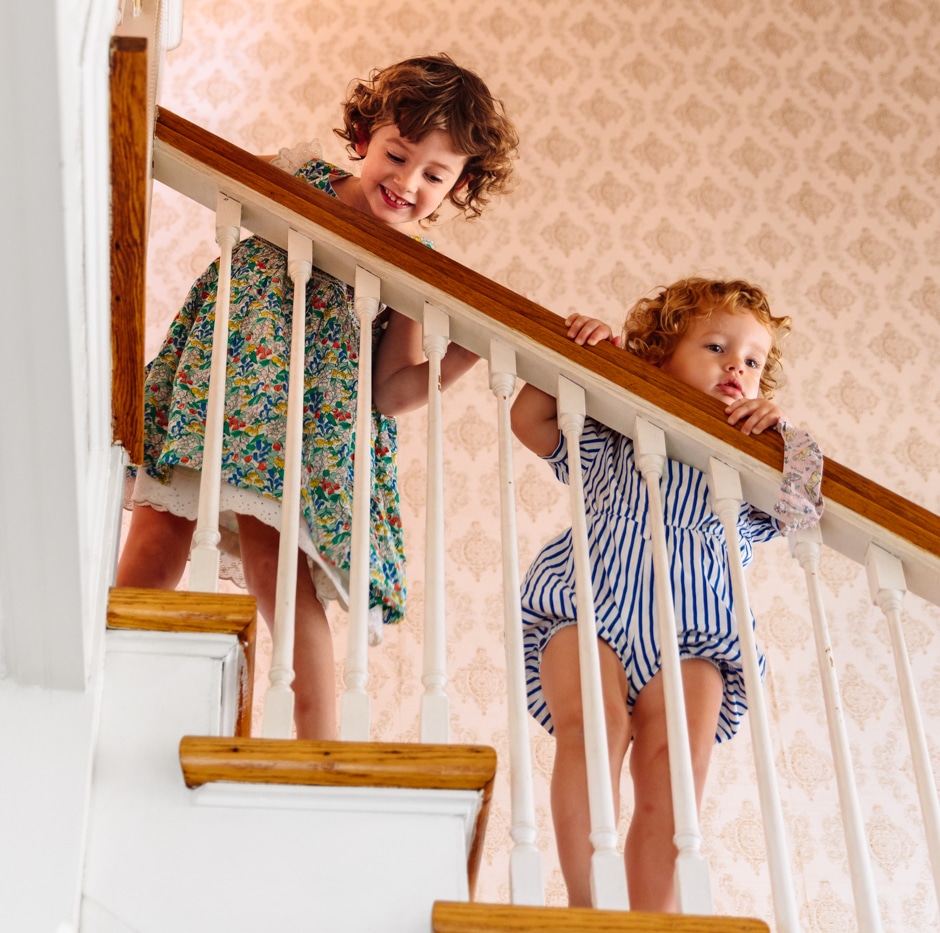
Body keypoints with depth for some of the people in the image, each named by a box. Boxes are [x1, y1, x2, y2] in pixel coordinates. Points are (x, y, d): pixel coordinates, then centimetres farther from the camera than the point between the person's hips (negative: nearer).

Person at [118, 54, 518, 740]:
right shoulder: (299, 172, 4)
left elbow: (392, 390, -4)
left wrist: (470, 350, -15)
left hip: (305, 426, -2)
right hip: (212, 376, 3)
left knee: (279, 575, -15)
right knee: (156, 541, 0)